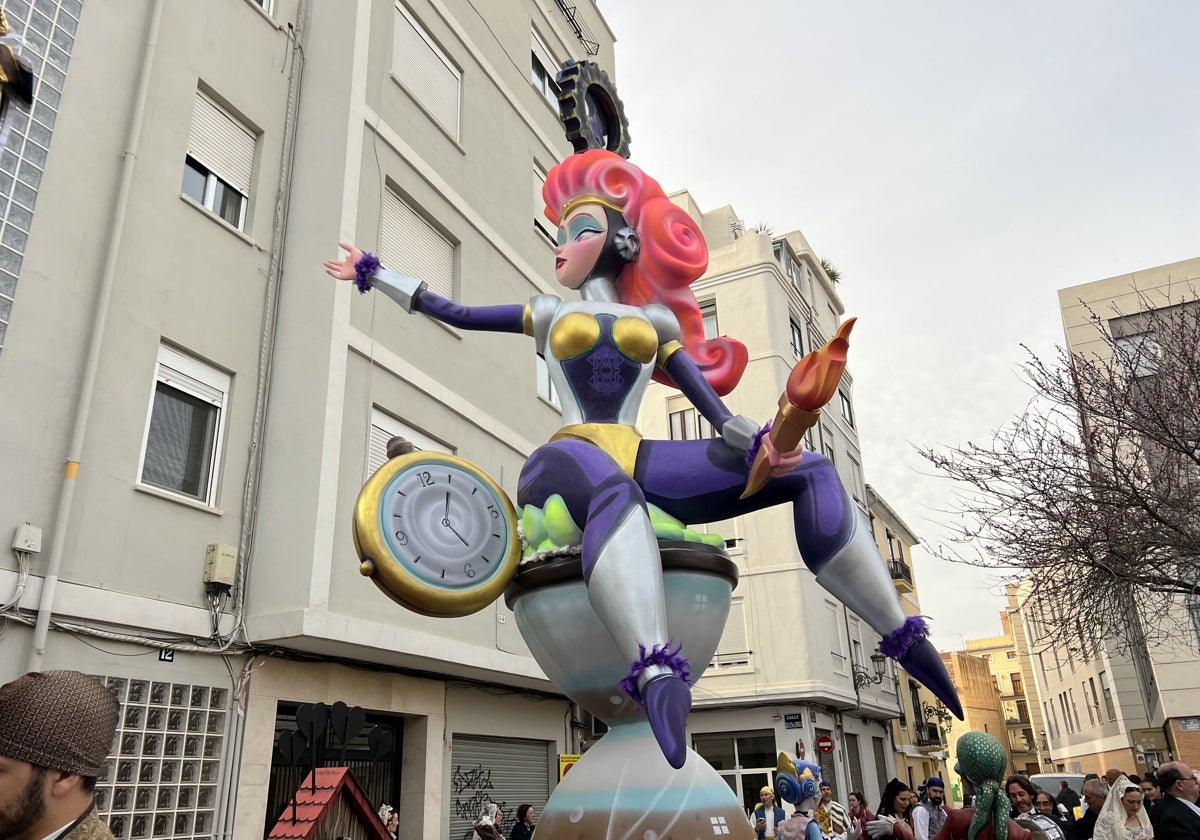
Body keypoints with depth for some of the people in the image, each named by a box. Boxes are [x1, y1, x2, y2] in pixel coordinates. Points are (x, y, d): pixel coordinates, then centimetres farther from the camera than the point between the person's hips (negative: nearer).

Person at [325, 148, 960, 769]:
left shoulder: (657, 319, 24)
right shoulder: (548, 312, 26)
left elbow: (711, 403, 12)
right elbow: (453, 313, 30)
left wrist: (762, 442, -7)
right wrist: (371, 273, 33)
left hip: (640, 463, 2)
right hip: (568, 458, -2)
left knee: (810, 472, -14)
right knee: (614, 489, -44)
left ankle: (906, 641, -13)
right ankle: (655, 675, -65)